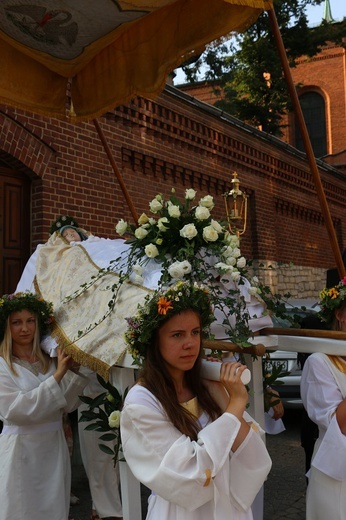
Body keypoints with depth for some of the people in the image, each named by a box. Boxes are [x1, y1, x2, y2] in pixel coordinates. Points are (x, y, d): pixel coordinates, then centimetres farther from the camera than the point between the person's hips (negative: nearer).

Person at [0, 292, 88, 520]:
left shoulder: (50, 360, 6)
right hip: (21, 449, -4)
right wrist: (57, 376, -19)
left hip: (54, 447, 4)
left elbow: (69, 405, 3)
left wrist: (73, 370, -10)